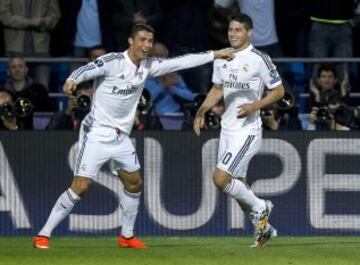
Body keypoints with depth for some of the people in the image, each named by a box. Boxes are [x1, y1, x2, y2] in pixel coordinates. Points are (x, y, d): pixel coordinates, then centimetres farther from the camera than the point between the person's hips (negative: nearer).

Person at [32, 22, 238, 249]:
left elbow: (180, 62, 9)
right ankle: (43, 235, -8)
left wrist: (215, 55, 9)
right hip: (97, 134, -7)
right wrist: (72, 81, -51)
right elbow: (86, 70, -29)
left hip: (121, 137, 7)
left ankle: (127, 236, 30)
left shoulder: (147, 66, 5)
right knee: (80, 187, -14)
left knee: (134, 183, 13)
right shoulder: (112, 62, -15)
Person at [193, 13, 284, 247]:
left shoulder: (259, 59, -11)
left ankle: (260, 208, 5)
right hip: (227, 129, 7)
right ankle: (264, 227, 26)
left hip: (247, 130, -7)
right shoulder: (222, 57, 8)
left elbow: (279, 90, -6)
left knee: (220, 178, -16)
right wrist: (202, 112, 8)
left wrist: (256, 105, -20)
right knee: (237, 185, 10)